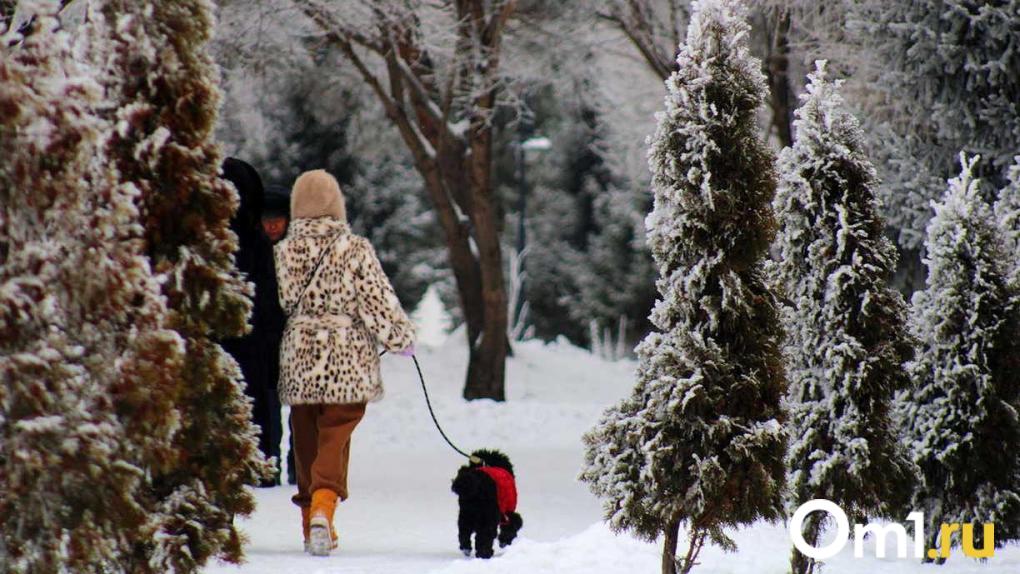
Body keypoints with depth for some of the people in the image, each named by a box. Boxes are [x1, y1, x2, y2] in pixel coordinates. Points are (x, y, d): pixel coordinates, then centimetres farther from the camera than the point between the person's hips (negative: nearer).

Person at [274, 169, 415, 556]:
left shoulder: (282, 253, 1)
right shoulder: (356, 250, -7)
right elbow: (379, 303, -6)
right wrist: (403, 339, 9)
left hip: (297, 364, 3)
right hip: (347, 364, -3)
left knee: (306, 443, 15)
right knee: (335, 440, -3)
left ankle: (311, 523, 21)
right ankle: (323, 506, -26)